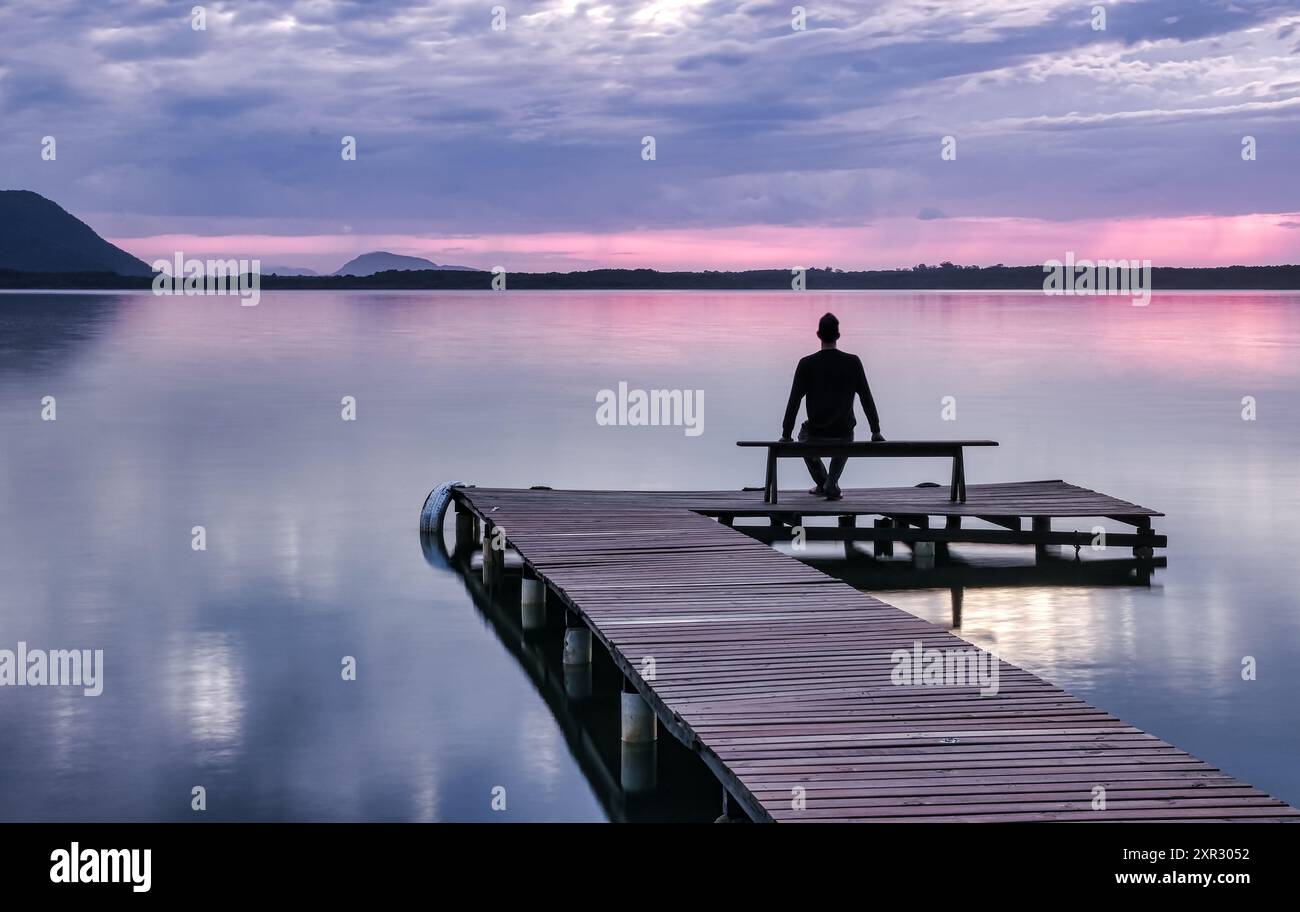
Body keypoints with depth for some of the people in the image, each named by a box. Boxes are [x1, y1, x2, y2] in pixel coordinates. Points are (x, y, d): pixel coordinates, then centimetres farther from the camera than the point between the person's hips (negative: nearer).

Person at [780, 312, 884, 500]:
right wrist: (875, 431, 7)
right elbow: (866, 398, -1)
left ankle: (823, 483, 29)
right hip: (844, 435, 1)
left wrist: (786, 435, 1)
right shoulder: (853, 362, -5)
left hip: (816, 436, -1)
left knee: (804, 435, 35)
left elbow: (794, 401, -6)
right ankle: (831, 486, 15)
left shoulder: (806, 364, -8)